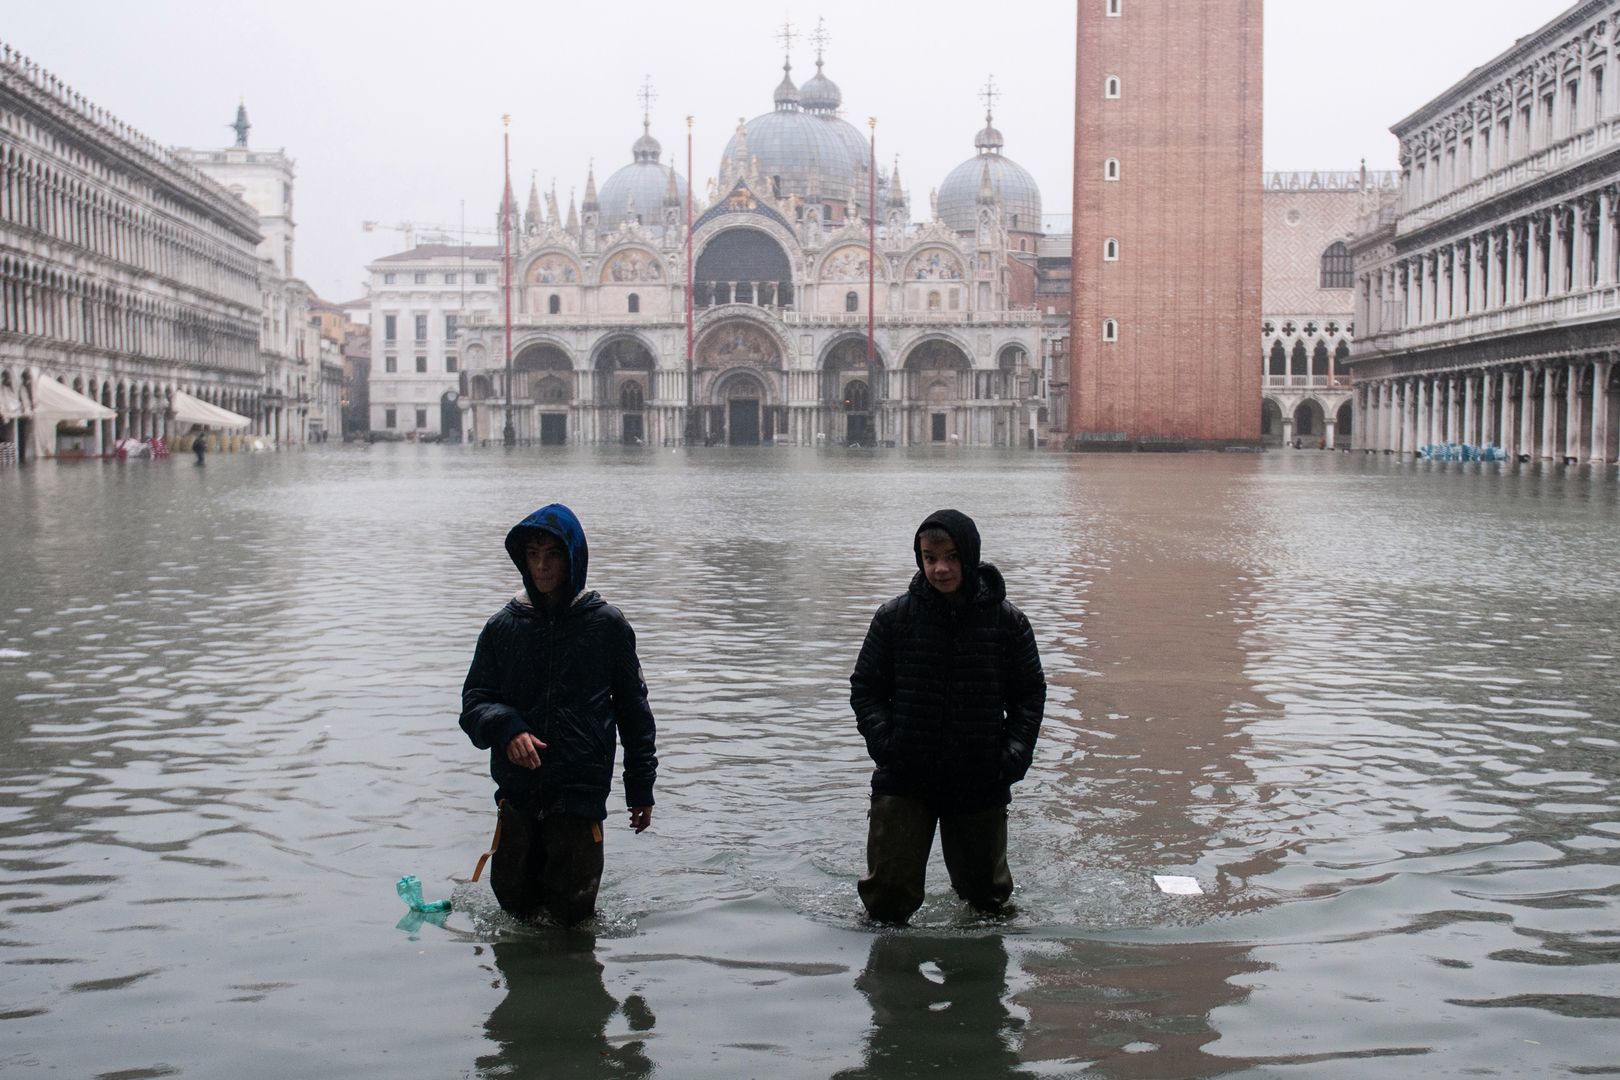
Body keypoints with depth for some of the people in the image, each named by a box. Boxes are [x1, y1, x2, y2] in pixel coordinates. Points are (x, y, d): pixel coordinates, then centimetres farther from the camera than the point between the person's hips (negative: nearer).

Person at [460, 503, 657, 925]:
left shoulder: (607, 624, -2)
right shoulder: (503, 626, 3)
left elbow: (632, 708, 5)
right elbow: (474, 702, 4)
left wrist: (641, 788, 7)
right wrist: (506, 729, -18)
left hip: (581, 790, -2)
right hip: (517, 792, 2)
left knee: (570, 912, 0)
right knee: (513, 900, 9)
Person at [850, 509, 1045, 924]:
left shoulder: (1006, 621, -2)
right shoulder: (895, 617, -3)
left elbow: (1030, 692, 7)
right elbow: (865, 688, 5)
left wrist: (1015, 751, -7)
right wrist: (883, 739, -12)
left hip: (981, 781, 1)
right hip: (903, 780, -1)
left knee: (987, 896, 14)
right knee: (888, 898, -3)